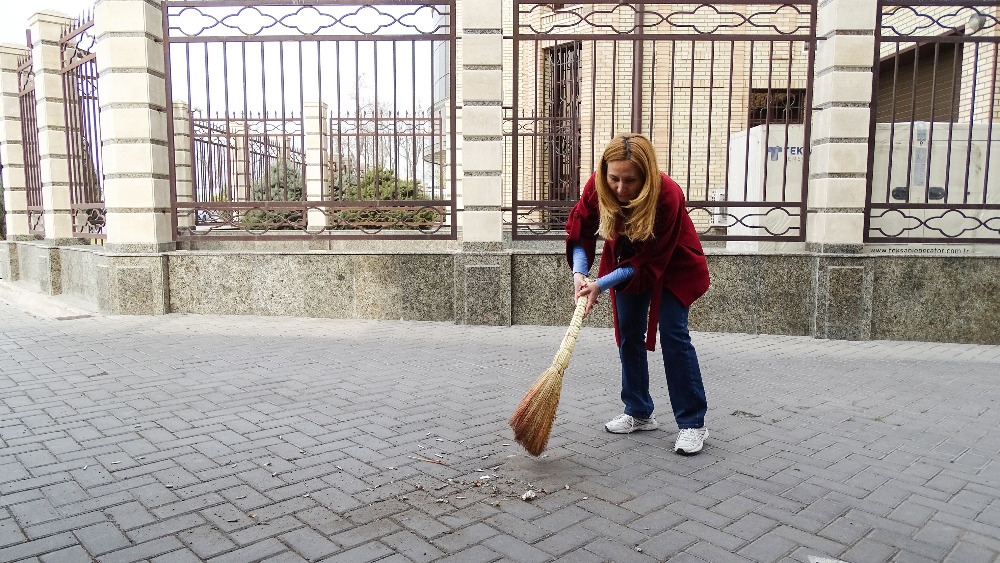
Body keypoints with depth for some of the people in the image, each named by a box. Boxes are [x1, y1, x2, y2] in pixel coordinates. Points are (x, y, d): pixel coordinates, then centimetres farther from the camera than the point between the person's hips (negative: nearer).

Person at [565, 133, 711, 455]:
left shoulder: (667, 196, -37)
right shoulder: (597, 187, -25)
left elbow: (650, 262, -33)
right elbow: (579, 230, -12)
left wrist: (601, 284, -37)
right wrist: (580, 272, -28)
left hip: (673, 266, -5)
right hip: (627, 263, 5)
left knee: (673, 335, -13)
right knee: (628, 335, 5)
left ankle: (693, 424, -4)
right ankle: (639, 413, 19)